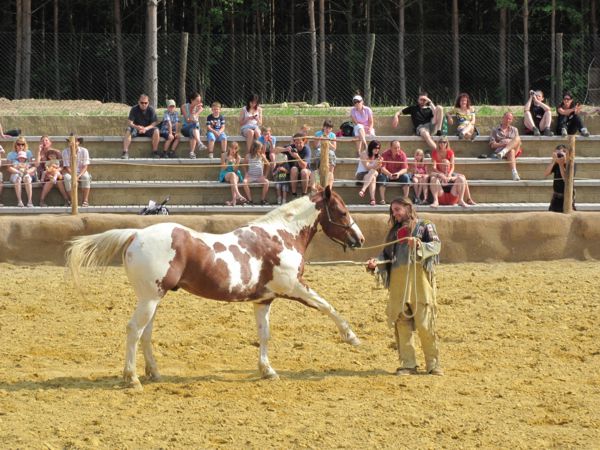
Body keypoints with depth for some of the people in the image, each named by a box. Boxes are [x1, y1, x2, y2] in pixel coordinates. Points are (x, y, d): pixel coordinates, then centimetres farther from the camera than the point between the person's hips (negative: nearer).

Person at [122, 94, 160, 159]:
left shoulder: (151, 110, -6)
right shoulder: (134, 109, -7)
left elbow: (154, 123, -11)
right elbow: (130, 122, -13)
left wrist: (146, 128, -30)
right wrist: (136, 127, -35)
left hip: (147, 129, 0)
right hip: (136, 129, 0)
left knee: (156, 131, -30)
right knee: (128, 131, -32)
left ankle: (155, 152, -21)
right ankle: (125, 152, -35)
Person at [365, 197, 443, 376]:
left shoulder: (425, 226, 9)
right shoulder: (394, 232, 23)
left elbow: (436, 245, -4)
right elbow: (386, 254, 16)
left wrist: (418, 244, -20)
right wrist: (376, 263, -3)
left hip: (419, 278, -5)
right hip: (397, 282, 5)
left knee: (424, 323, -9)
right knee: (401, 324, 0)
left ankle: (433, 364, -1)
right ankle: (408, 364, 4)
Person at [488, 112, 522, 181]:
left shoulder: (514, 130, 29)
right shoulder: (495, 130, 21)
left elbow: (518, 142, 19)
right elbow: (492, 145, 9)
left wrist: (510, 142, -4)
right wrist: (502, 144, -10)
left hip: (515, 150, 2)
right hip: (500, 149, -2)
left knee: (517, 138, -31)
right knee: (511, 151, -41)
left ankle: (503, 152, -53)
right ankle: (514, 173, -64)